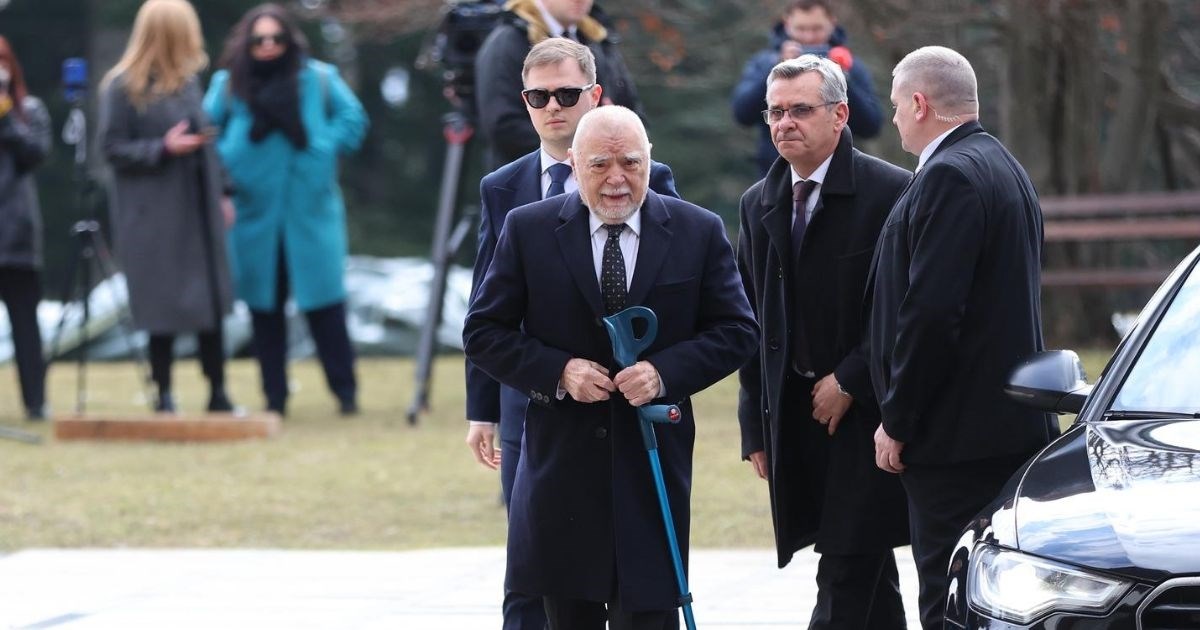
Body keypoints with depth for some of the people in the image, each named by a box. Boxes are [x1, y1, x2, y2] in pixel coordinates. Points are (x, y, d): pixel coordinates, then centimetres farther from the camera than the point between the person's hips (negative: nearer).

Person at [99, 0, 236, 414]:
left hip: (199, 210, 6)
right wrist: (162, 149, -19)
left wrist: (219, 194, 15)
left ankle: (218, 393, 10)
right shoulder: (123, 87, -9)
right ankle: (164, 396, 9)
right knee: (164, 306, -2)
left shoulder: (187, 80, 9)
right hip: (155, 217, -5)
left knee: (211, 302, 4)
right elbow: (112, 148, -8)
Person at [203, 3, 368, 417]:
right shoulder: (228, 85, 5)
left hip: (310, 208, -1)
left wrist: (323, 149, -4)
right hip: (254, 209, 1)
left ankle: (345, 392, 4)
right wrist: (226, 174, -1)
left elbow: (351, 118, 8)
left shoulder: (318, 78, 3)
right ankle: (274, 397, 12)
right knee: (264, 305, 4)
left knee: (323, 301, -4)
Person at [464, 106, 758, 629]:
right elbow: (484, 332, 2)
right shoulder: (529, 231, 0)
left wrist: (665, 373, -14)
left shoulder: (699, 232, 2)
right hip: (561, 463, 1)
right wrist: (557, 372, -14)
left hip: (653, 465, 0)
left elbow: (736, 331, 3)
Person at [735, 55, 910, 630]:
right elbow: (751, 323, 16)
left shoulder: (890, 192, -7)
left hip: (865, 415, -6)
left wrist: (849, 380, -13)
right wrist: (757, 430, 13)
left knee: (846, 584, -10)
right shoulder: (759, 205, 13)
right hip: (794, 420, 6)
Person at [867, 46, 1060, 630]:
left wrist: (898, 421, -13)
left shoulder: (950, 177, -15)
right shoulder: (1001, 167, 18)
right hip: (1012, 427, 10)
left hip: (960, 436, -10)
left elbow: (931, 312, -21)